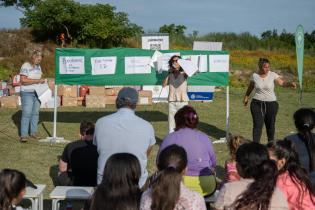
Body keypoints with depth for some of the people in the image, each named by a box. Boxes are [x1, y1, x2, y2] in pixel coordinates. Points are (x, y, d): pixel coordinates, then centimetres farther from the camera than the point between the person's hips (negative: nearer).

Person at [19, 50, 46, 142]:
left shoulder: (38, 66, 13)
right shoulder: (25, 66, -10)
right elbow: (23, 80, -19)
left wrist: (42, 81, 3)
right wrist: (37, 81, -20)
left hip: (37, 93, 7)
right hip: (27, 93, -7)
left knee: (35, 113, 8)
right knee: (26, 114, -8)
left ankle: (33, 132, 18)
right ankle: (23, 135, -6)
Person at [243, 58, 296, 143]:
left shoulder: (272, 75, -5)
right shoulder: (254, 76, -1)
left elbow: (282, 83, -15)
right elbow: (250, 87, 15)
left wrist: (290, 84, -34)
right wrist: (246, 96, 25)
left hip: (271, 104, 0)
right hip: (257, 103, 0)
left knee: (270, 125, 10)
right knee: (257, 125, -6)